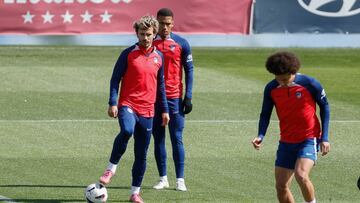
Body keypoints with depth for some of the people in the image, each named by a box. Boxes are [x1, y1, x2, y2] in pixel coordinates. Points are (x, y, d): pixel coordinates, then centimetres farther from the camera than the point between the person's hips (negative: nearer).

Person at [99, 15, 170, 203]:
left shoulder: (158, 57, 10)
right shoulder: (128, 54, -2)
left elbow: (160, 84, 19)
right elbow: (115, 79, -1)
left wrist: (165, 110, 17)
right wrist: (112, 103, -12)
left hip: (147, 110, 4)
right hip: (128, 105, -4)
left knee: (142, 155, 6)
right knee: (126, 131, -35)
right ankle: (111, 168, -20)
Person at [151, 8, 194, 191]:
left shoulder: (181, 43, 1)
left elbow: (189, 70, 4)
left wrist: (188, 97, -3)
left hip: (174, 98, -2)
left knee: (177, 139, -3)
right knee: (158, 140, 5)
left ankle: (180, 180, -1)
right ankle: (163, 178, 12)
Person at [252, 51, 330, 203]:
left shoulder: (310, 84, -15)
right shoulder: (271, 89, -6)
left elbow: (324, 107, -1)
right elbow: (265, 115, 4)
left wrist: (324, 138, -4)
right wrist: (261, 136, -16)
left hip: (309, 139, -5)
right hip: (286, 142, 5)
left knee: (301, 175, -27)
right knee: (281, 186, 3)